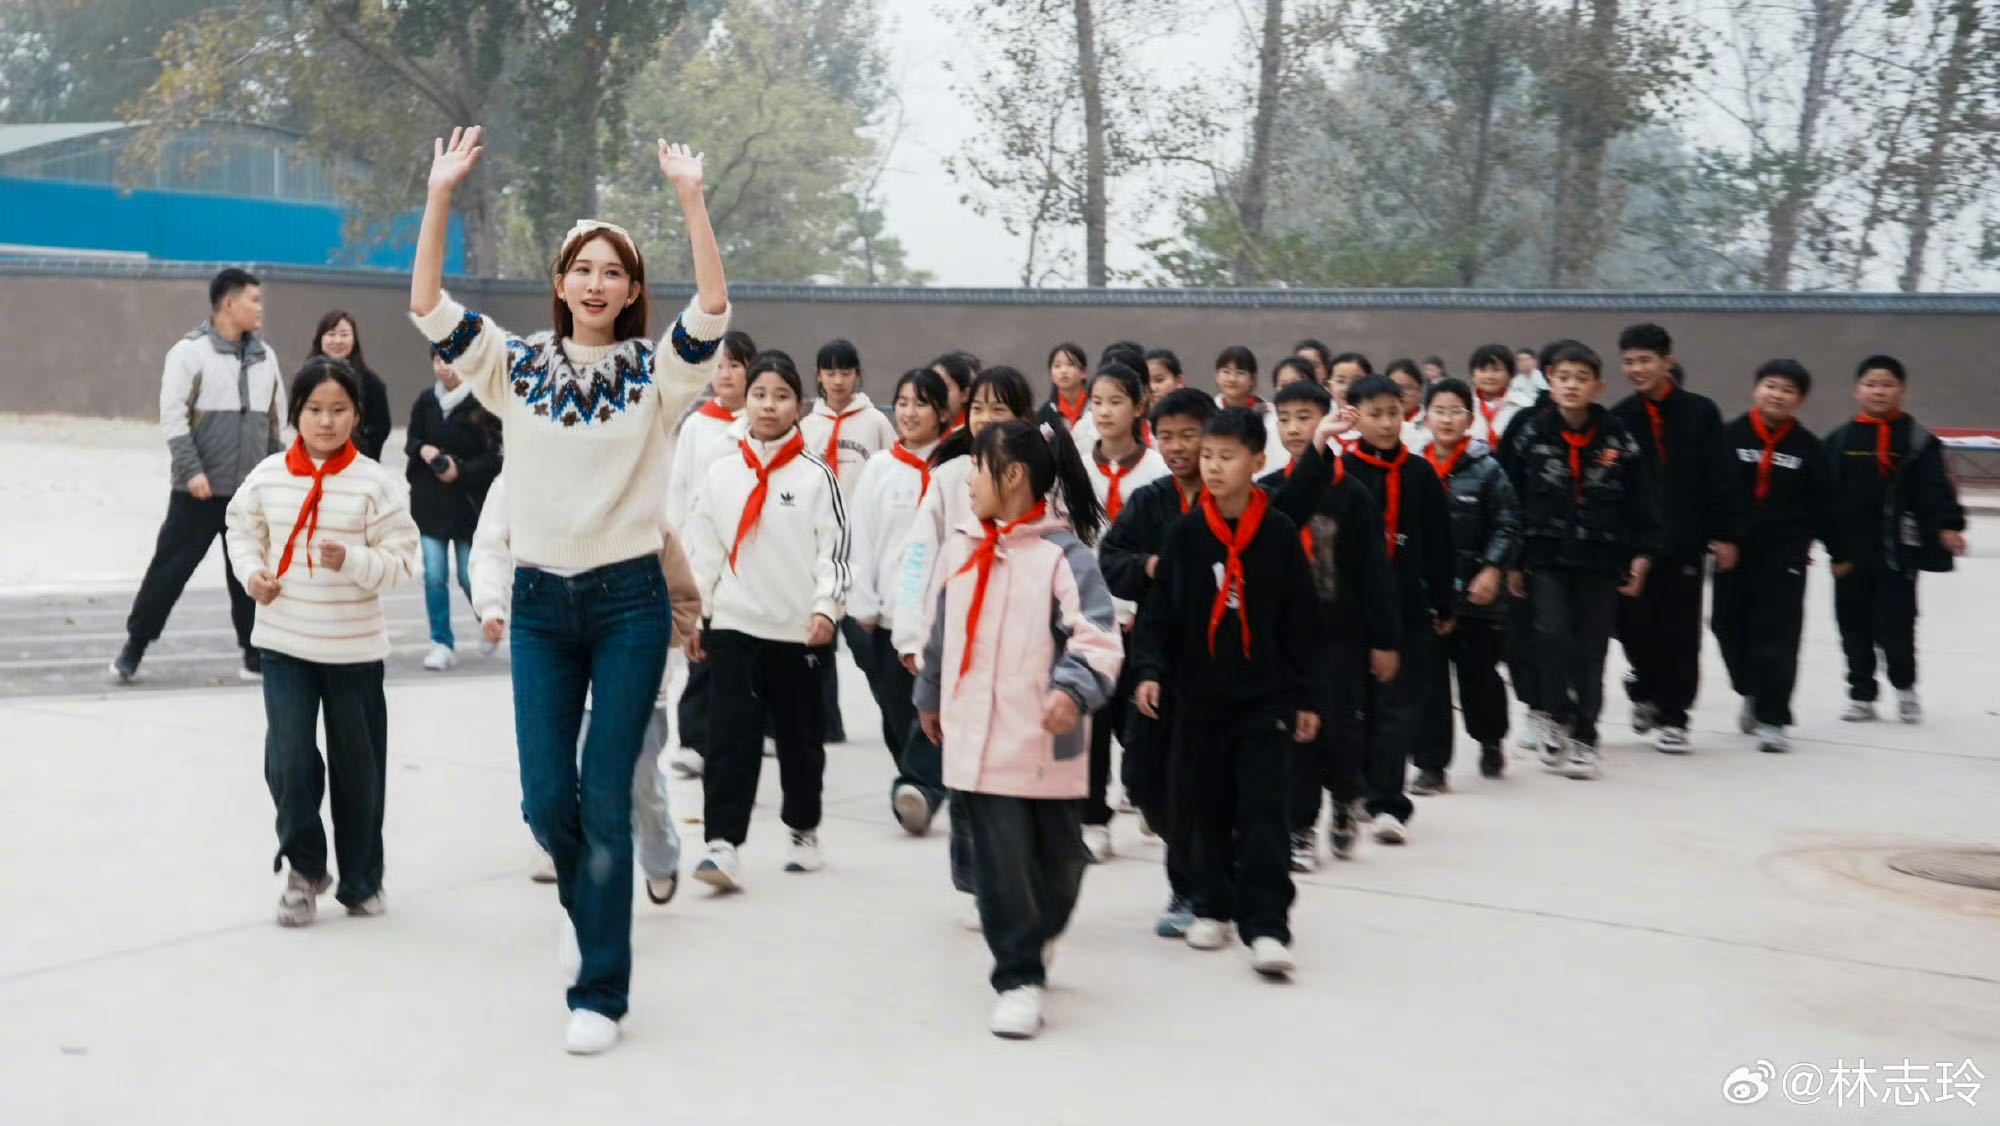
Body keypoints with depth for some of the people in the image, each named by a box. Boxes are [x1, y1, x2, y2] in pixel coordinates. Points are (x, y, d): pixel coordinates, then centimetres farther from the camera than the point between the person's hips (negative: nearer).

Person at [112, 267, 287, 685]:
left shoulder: (265, 356, 11)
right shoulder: (190, 352, -7)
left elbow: (276, 420, 17)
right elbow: (173, 416, -11)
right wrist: (192, 470, -17)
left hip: (252, 490, 5)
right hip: (200, 489, -5)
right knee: (171, 566, 0)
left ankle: (255, 653, 14)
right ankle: (134, 645, 12)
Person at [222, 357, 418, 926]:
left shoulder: (375, 483, -10)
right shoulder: (268, 476, -3)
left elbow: (399, 558, -10)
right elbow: (242, 526, 14)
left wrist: (351, 561, -26)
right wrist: (251, 571, -2)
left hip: (354, 647, -1)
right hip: (284, 641, 1)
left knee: (357, 766, 10)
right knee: (288, 758, -6)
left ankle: (362, 878, 28)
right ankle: (304, 868, 17)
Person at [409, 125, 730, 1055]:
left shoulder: (655, 371, 0)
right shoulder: (516, 367, 6)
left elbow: (713, 305, -16)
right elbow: (427, 304, -3)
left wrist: (691, 198, -22)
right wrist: (440, 196, -11)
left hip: (628, 600, -2)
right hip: (541, 601, 2)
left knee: (605, 798, -3)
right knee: (546, 799, 0)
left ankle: (601, 992, 8)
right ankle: (584, 897, 35)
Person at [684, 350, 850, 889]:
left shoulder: (816, 475, -2)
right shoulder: (721, 474, 5)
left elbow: (834, 549, -4)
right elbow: (701, 550, 8)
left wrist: (826, 608, -15)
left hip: (800, 630, -1)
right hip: (733, 625, 1)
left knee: (801, 738, 12)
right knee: (729, 737, -8)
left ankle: (804, 831, 30)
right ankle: (722, 844, -9)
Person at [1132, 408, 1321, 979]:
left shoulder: (1280, 533, -4)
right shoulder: (1186, 532, 0)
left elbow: (1301, 622, 1)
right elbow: (1159, 611, 3)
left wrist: (1305, 697, 1)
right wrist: (1150, 669, -11)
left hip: (1265, 697, -2)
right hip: (1199, 696, 3)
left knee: (1263, 810, -7)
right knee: (1204, 807, 11)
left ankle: (1266, 926, -6)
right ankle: (1213, 906, 28)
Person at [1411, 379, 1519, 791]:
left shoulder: (1486, 470, -4)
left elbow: (1508, 525, -5)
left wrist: (1493, 570, -15)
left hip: (1475, 592, -1)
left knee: (1479, 672, 12)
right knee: (1429, 677, -1)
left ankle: (1490, 740, 39)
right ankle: (1431, 765, 4)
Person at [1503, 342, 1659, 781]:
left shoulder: (1617, 439, 0)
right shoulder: (1531, 434, 0)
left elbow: (1640, 501, 4)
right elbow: (1511, 499, 2)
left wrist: (1641, 554, -1)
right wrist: (1512, 561, 2)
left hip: (1600, 559, 0)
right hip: (1546, 557, 0)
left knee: (1591, 649, 4)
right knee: (1553, 636, -13)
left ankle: (1584, 738, 15)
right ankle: (1558, 719, 9)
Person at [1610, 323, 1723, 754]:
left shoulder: (1700, 412, -1)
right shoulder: (1618, 418, 4)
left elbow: (1717, 478, -2)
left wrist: (1722, 534, -6)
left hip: (1685, 541, -1)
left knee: (1679, 631, 3)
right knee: (1633, 623, 2)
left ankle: (1672, 715, 15)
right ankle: (1647, 688, 31)